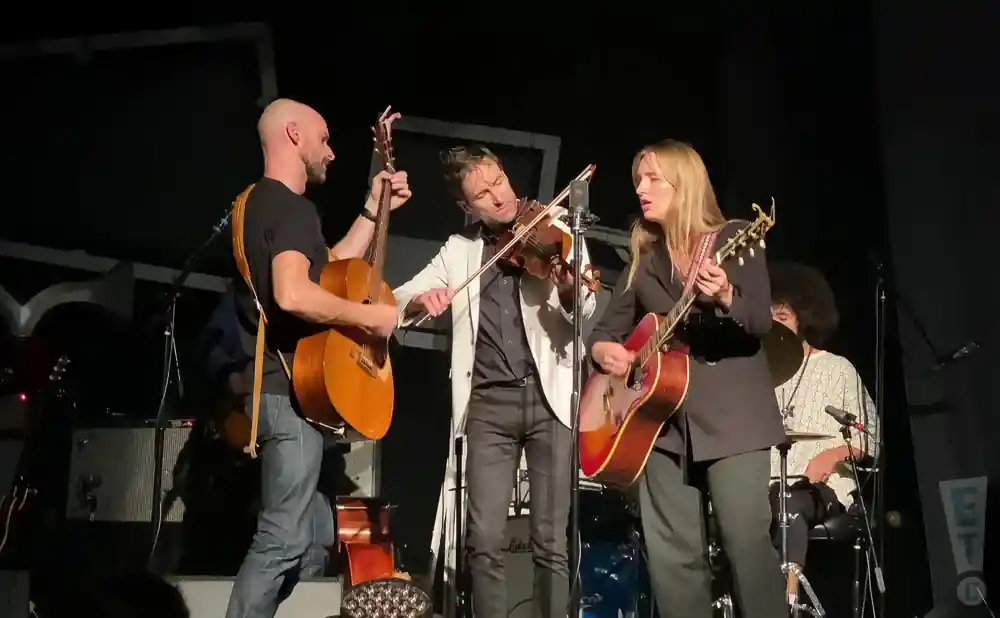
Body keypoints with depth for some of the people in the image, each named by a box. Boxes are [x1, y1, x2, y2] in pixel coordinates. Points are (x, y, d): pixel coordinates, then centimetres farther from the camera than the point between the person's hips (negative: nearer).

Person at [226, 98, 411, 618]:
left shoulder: (262, 203, 19)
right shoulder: (291, 207, -14)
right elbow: (292, 294, -30)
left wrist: (373, 209, 21)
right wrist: (371, 316, -17)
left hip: (286, 386, 11)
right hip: (292, 390, -11)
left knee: (316, 535, 16)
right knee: (284, 538, -8)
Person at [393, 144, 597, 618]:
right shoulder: (459, 249, 12)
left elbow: (586, 310, -8)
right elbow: (395, 300, 8)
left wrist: (569, 287, -31)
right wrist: (422, 299, -15)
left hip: (550, 397, -2)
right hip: (489, 403, 2)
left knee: (551, 544, 0)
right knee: (484, 543, -2)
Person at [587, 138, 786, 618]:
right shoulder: (643, 260, 14)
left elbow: (761, 323, -9)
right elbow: (608, 326, 17)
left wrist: (725, 298, -29)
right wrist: (602, 348, -6)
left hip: (731, 412, -4)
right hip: (662, 419, 5)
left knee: (747, 542, -10)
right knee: (672, 555, 2)